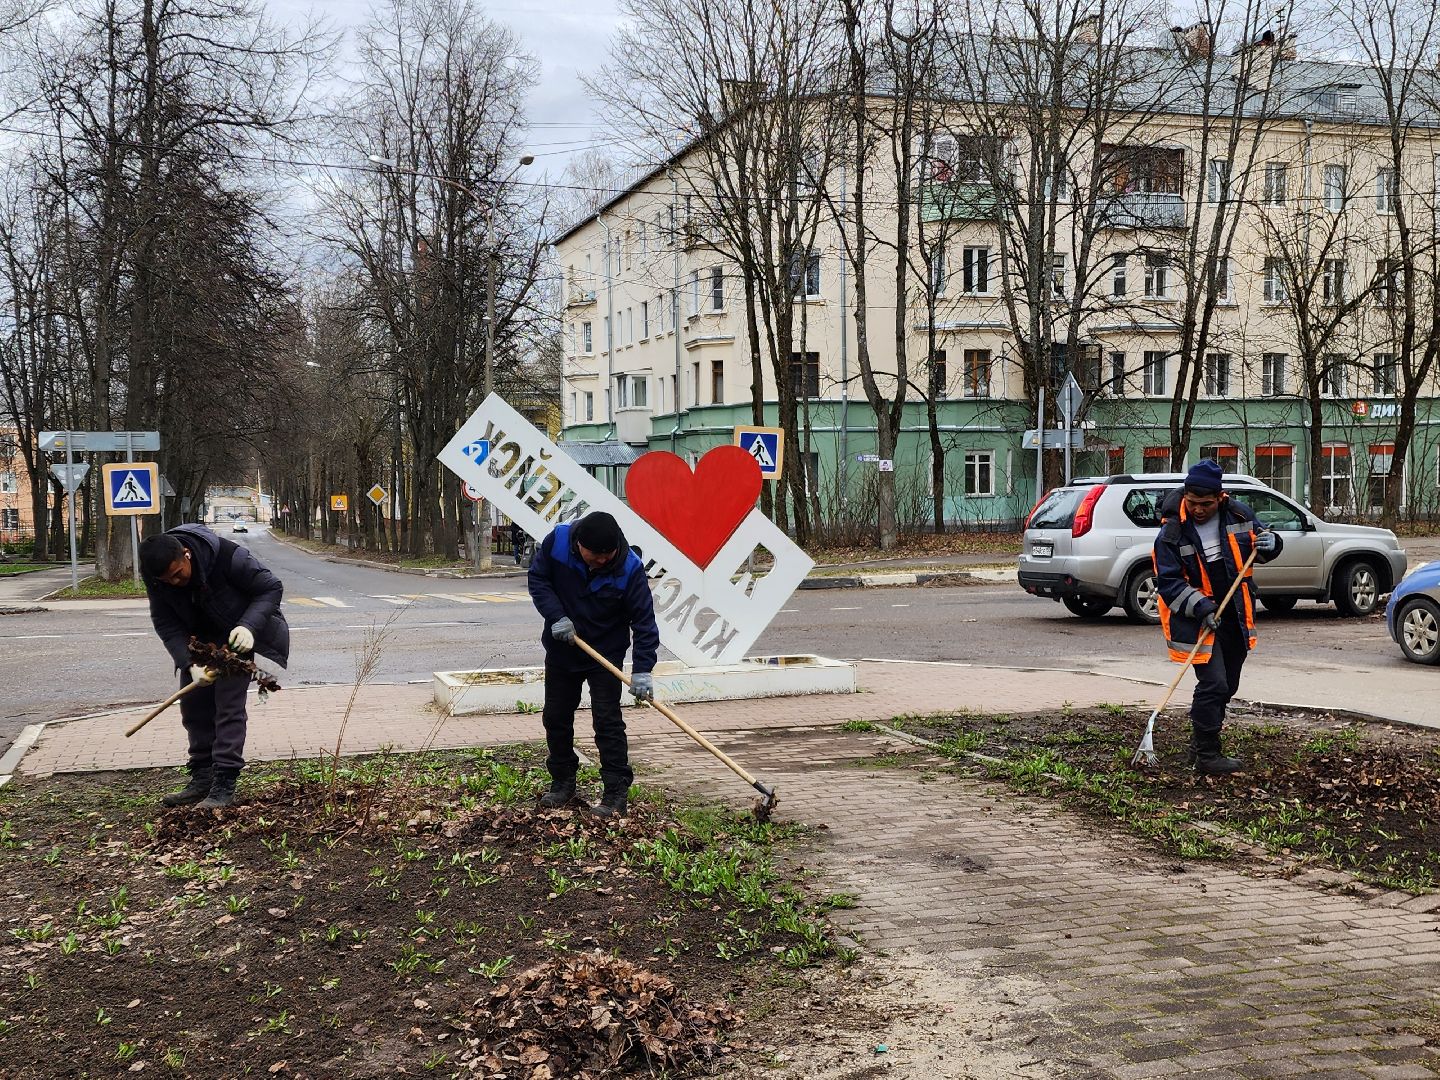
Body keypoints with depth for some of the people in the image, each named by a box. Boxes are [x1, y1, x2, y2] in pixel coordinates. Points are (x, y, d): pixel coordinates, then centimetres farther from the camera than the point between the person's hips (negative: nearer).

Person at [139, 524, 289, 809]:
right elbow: (166, 624, -16)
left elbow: (272, 587, -23)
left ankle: (225, 783, -14)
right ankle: (202, 779, 16)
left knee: (229, 703, -14)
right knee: (193, 705, 6)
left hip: (238, 635, -5)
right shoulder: (154, 574, -20)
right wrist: (190, 664, -30)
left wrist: (248, 626, -37)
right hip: (200, 638, 5)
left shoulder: (228, 556, -34)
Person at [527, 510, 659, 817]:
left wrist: (642, 670, -28)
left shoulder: (629, 568, -25)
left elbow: (644, 620, -22)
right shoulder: (557, 540, -20)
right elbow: (538, 579, -6)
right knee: (556, 718, 12)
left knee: (608, 722, -7)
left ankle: (616, 793, -1)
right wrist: (556, 617, -21)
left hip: (606, 654, -3)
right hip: (561, 650, 3)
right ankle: (562, 783, 29)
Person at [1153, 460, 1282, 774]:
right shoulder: (1172, 532, -15)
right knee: (1213, 684, -14)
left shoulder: (1239, 515, -2)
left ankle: (1199, 747, 29)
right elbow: (1167, 581, -16)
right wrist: (1201, 607, -27)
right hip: (1196, 620, -6)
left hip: (1235, 618, 6)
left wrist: (1269, 542, -9)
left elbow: (1258, 541, 16)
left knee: (1227, 686, 14)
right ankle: (1206, 756, -4)